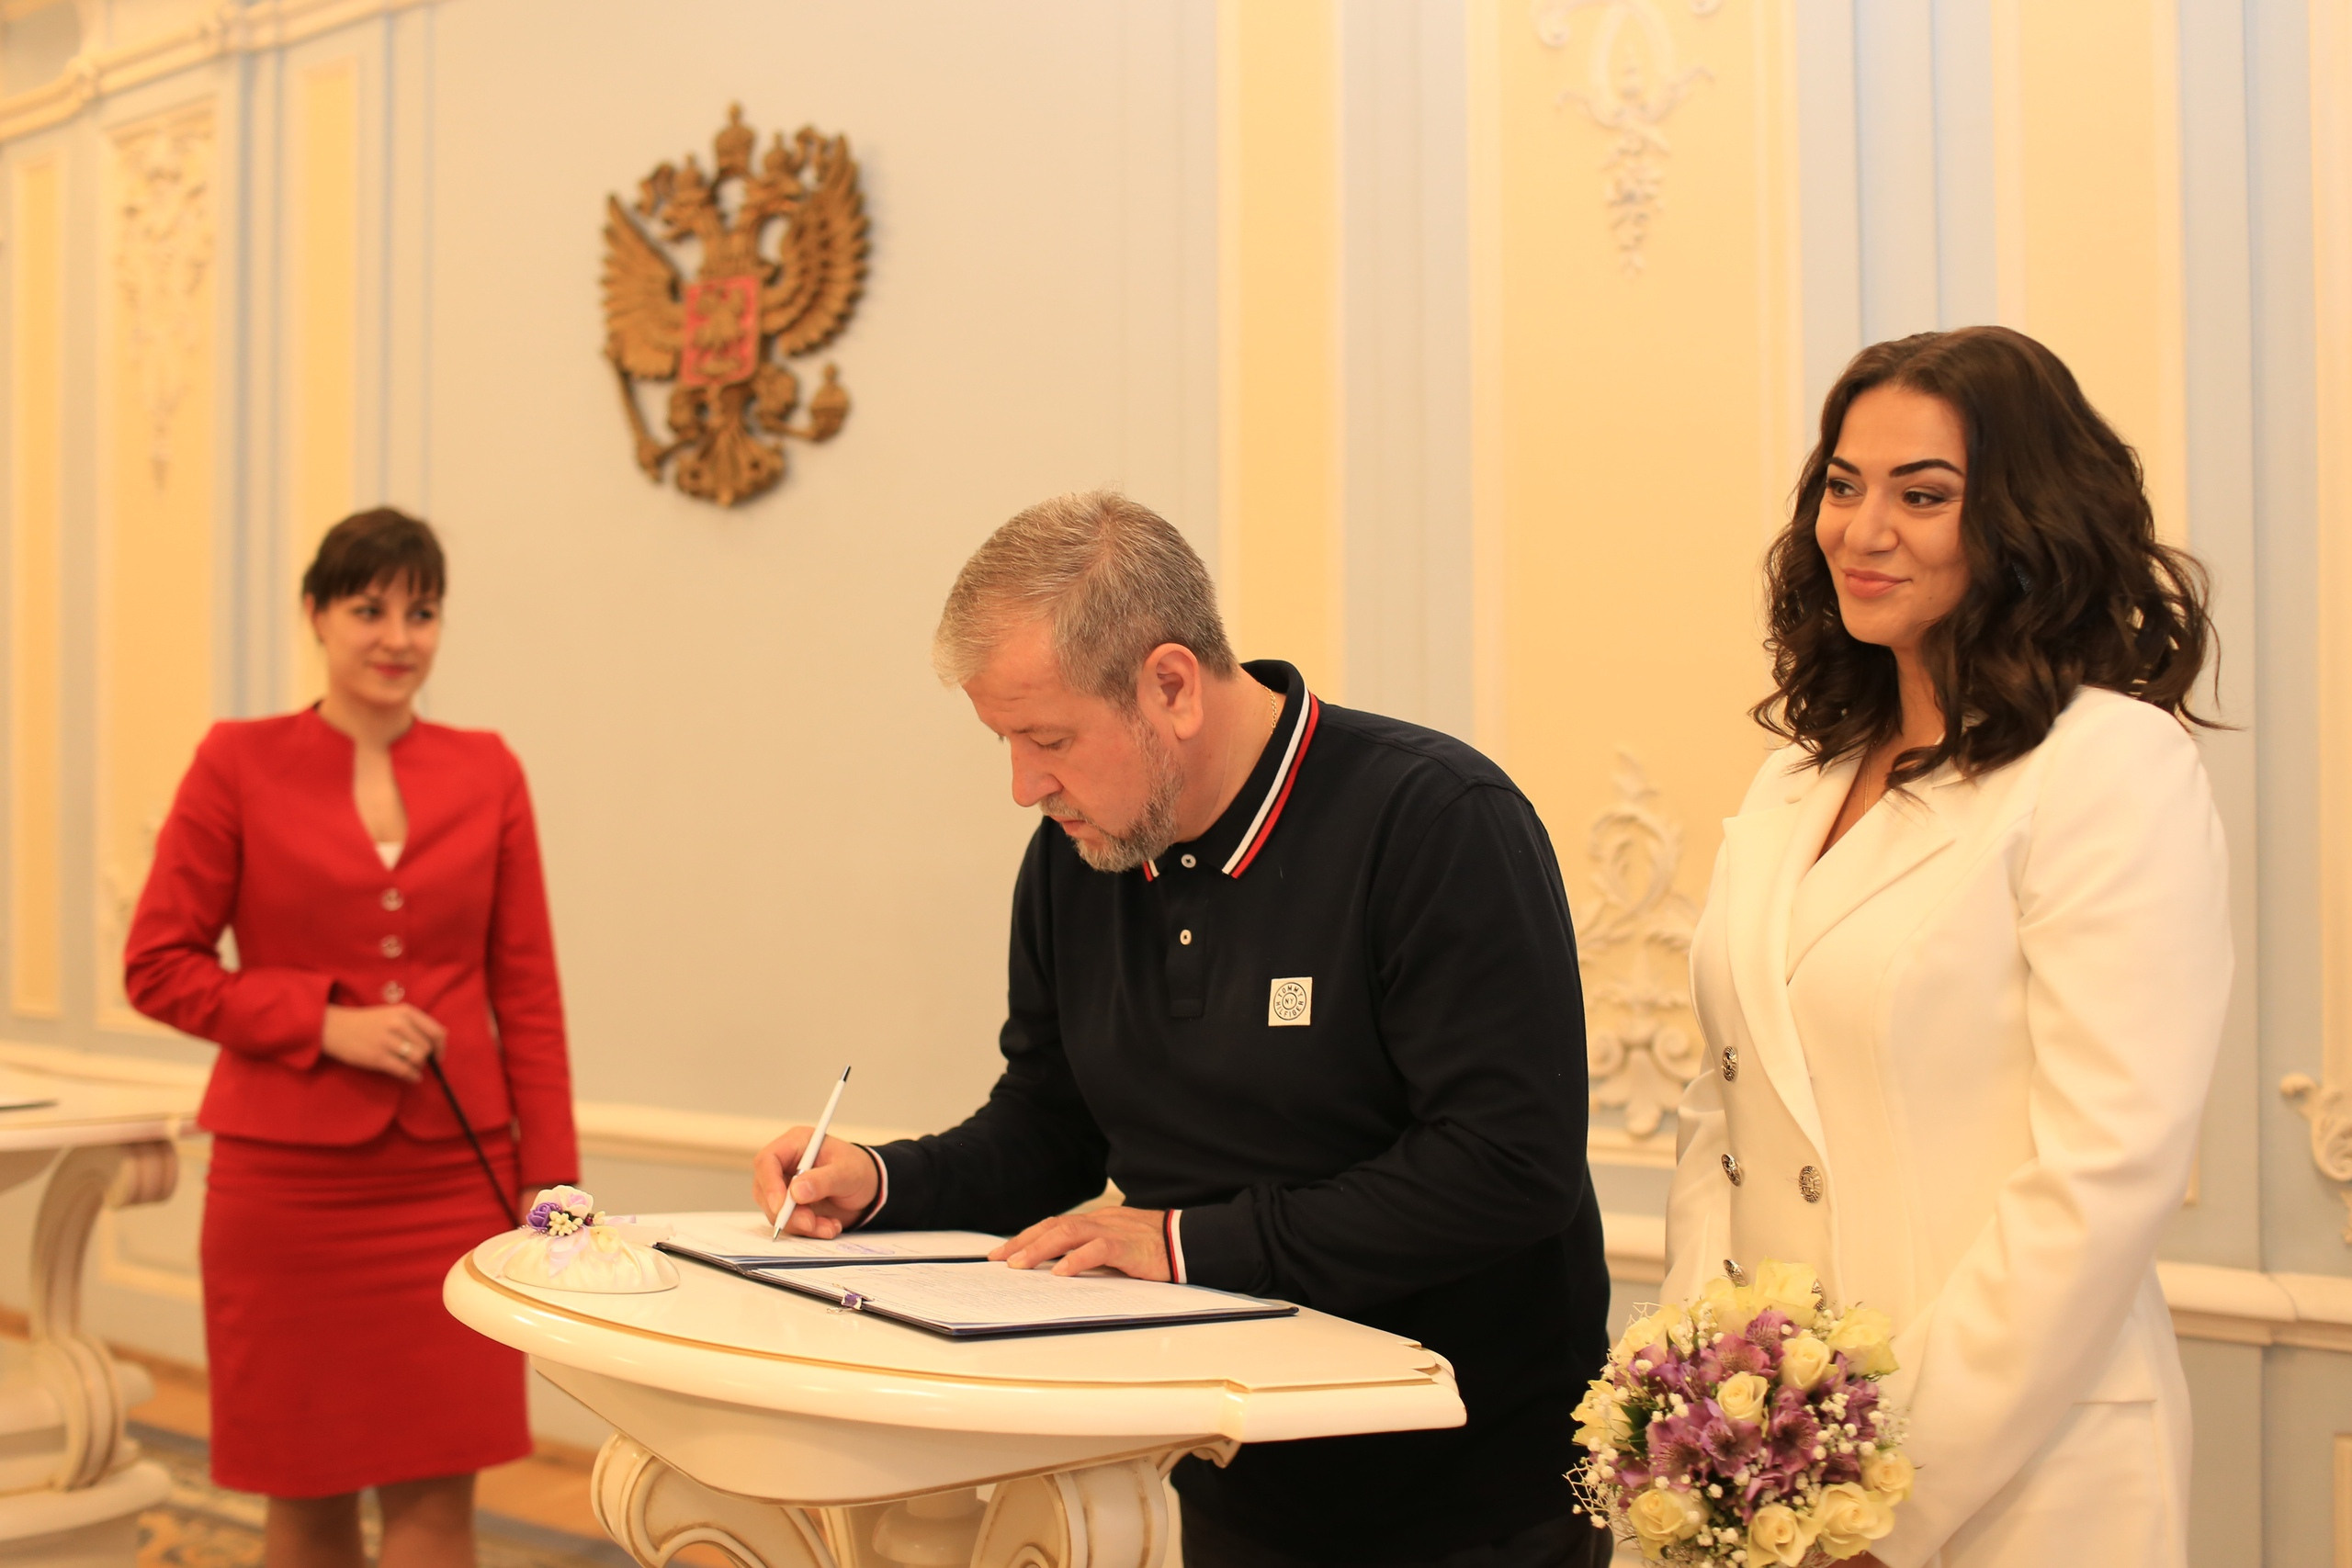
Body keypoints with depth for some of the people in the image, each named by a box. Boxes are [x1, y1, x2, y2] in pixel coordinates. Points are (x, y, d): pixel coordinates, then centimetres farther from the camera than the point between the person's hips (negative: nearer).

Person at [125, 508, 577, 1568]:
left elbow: (527, 988, 7)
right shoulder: (239, 764, 0)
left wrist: (550, 1174, 2)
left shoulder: (486, 772, 6)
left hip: (454, 1174, 1)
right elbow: (158, 966, 0)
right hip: (287, 1174, -1)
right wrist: (323, 1023, -12)